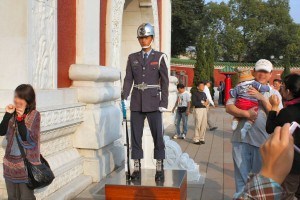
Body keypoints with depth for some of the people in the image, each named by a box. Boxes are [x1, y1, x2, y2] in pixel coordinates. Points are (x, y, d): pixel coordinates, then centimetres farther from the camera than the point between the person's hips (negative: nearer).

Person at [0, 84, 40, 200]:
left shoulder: (34, 115, -12)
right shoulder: (13, 114, 3)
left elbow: (28, 139, -20)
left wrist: (20, 119, -26)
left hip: (26, 163, -5)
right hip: (10, 162, 5)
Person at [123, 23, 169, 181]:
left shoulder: (159, 57, 1)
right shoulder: (132, 58, 8)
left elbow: (164, 81, -1)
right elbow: (128, 80, 5)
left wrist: (164, 103, -8)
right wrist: (124, 99, -8)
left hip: (153, 102, -2)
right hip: (137, 102, 2)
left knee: (158, 135, -2)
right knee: (136, 135, 2)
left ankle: (160, 168, 9)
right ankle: (136, 168, 11)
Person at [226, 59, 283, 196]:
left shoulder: (274, 93, 7)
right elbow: (229, 107, -3)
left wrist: (263, 99, -13)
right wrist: (246, 114, -19)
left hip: (263, 141, 0)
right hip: (241, 139, 0)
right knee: (241, 177, 8)